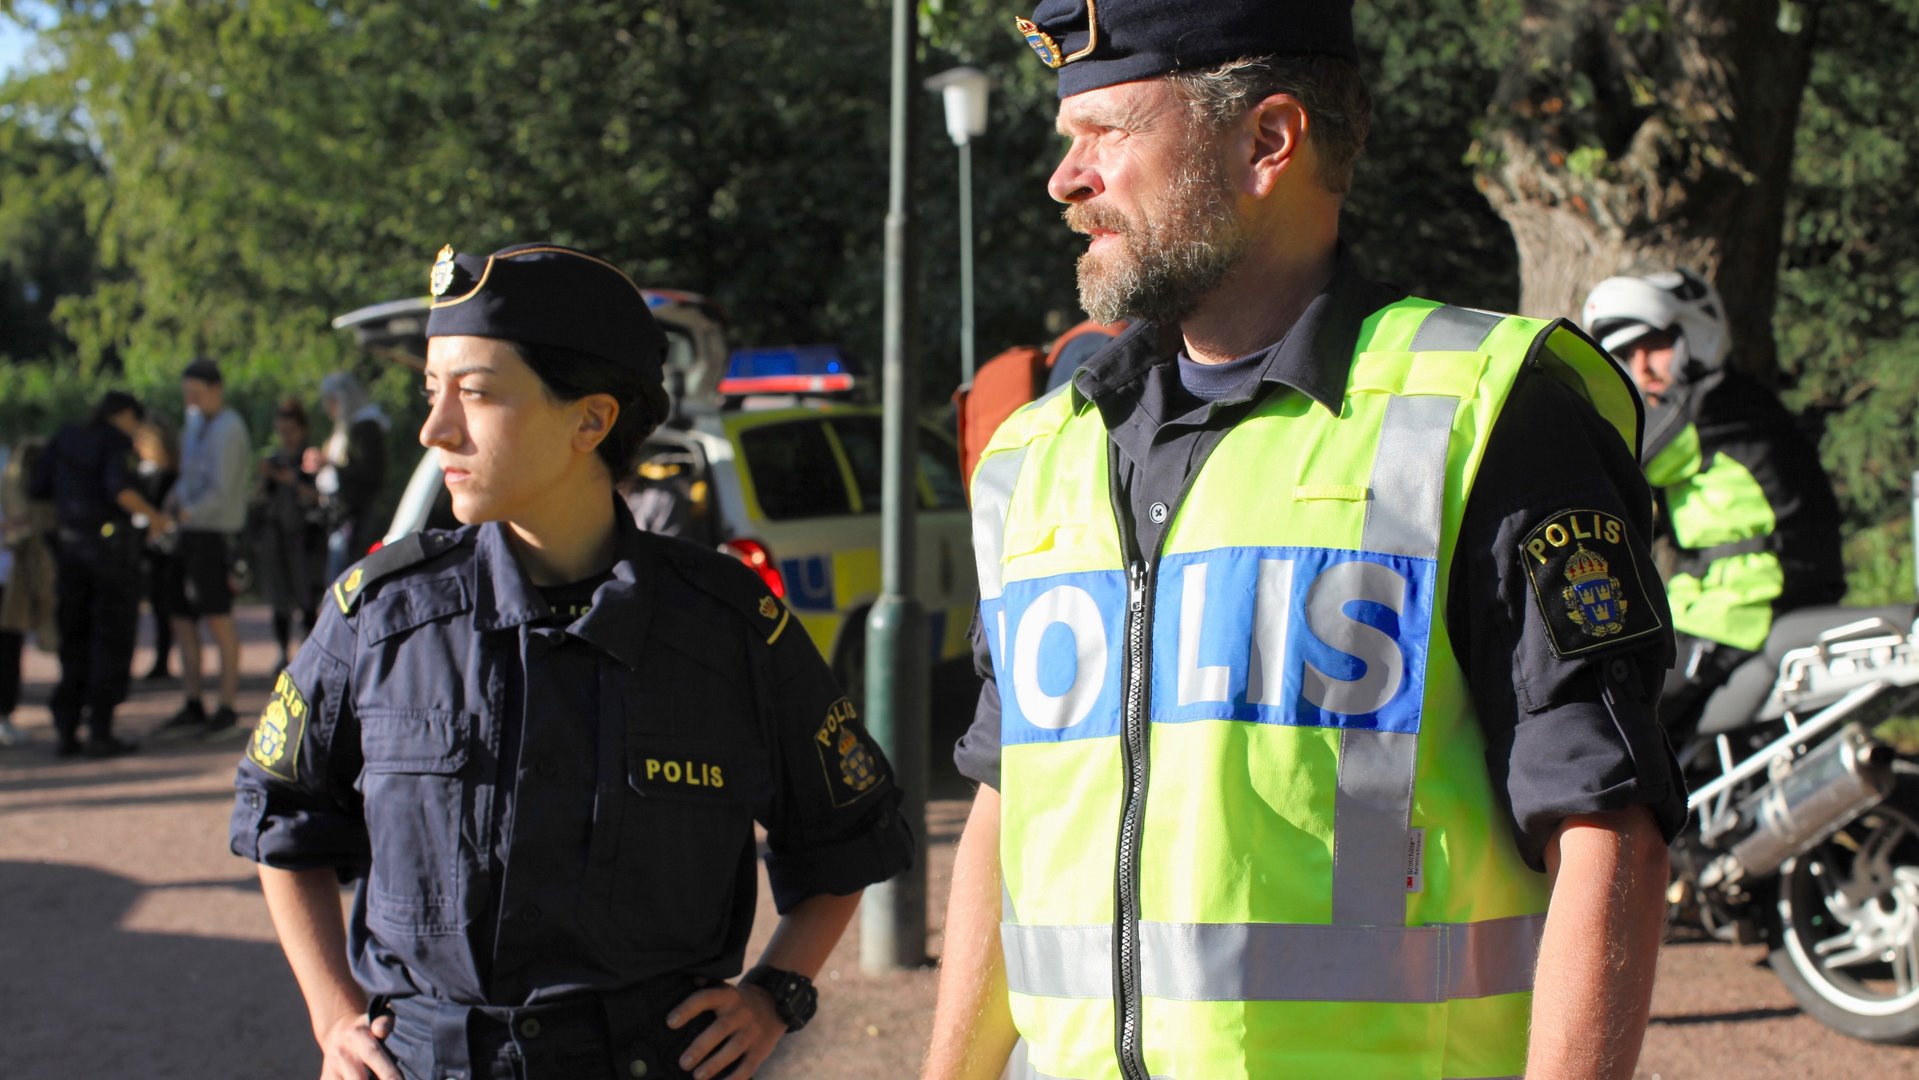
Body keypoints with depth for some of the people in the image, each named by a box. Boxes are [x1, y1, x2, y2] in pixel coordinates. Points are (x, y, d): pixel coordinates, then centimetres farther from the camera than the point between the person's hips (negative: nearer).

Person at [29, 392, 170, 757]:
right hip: (111, 545, -6)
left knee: (74, 641, 13)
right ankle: (100, 731, -2)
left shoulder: (66, 437, 10)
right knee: (112, 641, 1)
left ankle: (65, 730, 11)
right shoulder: (118, 440, -7)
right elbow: (119, 488, -23)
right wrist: (153, 516, -9)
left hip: (69, 545, 6)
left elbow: (39, 486, 8)